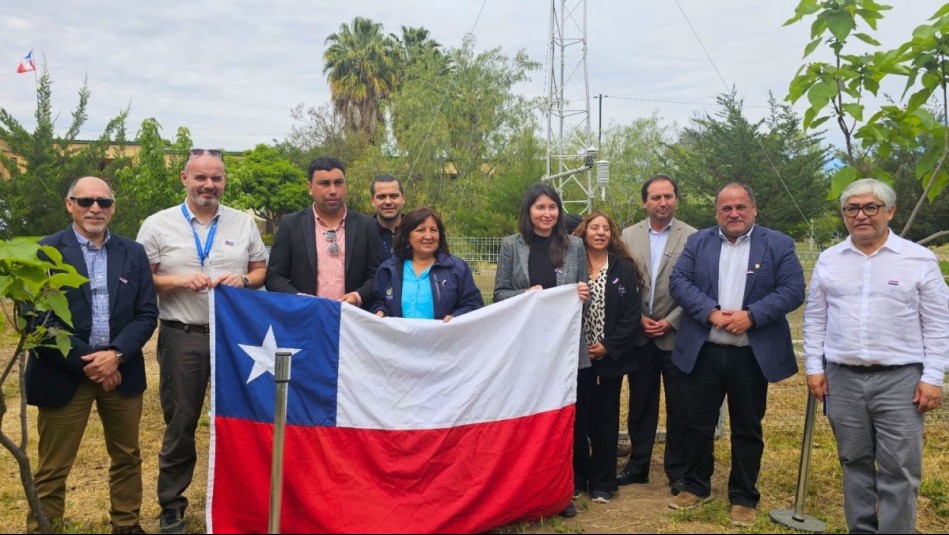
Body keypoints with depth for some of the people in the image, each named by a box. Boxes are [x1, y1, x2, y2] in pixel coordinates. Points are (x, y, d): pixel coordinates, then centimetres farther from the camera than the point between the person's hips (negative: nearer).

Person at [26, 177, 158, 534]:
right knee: (53, 468, 6)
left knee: (127, 457, 15)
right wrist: (86, 362, -14)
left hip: (121, 370, 4)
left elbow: (147, 313, 2)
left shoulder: (133, 253, 6)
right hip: (65, 373, -3)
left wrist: (116, 354, -13)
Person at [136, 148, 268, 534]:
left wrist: (244, 279, -9)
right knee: (180, 420, 7)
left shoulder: (244, 223, 8)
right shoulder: (157, 225, 1)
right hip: (182, 337, -2)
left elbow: (261, 269, 12)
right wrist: (179, 280, -15)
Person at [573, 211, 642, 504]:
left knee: (605, 419, 8)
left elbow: (633, 314, -3)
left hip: (610, 357, 0)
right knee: (577, 417, 6)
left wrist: (609, 346, -10)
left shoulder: (625, 269, 2)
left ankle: (602, 483, 18)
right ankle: (576, 477, 20)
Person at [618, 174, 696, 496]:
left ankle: (677, 470, 20)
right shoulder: (628, 236, 4)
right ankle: (638, 465, 26)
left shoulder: (692, 238, -4)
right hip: (639, 335, 2)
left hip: (675, 335, -2)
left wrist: (670, 321, -11)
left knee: (679, 406, 6)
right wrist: (637, 318, -6)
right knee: (640, 404, 12)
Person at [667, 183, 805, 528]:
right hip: (703, 352, 2)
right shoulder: (698, 242, 6)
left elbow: (793, 290, -7)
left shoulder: (778, 244, 1)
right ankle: (696, 487, 28)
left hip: (753, 355, -1)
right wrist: (711, 312, -17)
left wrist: (751, 315, -19)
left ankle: (744, 498, 24)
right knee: (697, 424, 10)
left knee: (747, 429, 10)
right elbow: (679, 282, -3)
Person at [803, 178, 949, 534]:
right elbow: (815, 318, 10)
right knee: (854, 463, 13)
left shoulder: (919, 259, -2)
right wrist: (814, 367, 4)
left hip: (900, 378, -3)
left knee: (899, 470, 0)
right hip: (842, 377, 3)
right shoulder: (828, 260, 6)